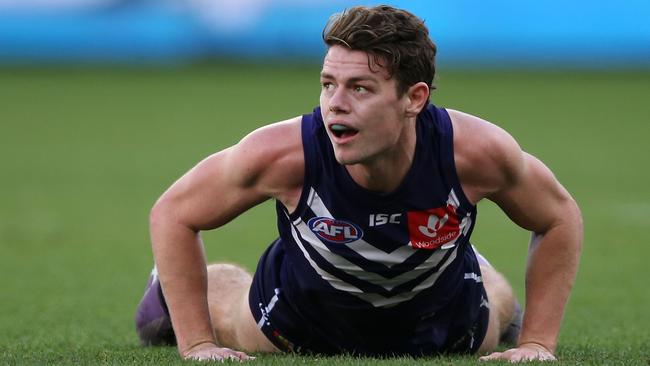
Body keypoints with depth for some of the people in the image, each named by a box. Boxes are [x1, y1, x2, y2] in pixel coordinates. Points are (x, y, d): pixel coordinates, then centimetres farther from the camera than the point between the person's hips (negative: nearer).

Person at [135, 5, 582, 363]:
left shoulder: (477, 151, -39)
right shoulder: (281, 156, -41)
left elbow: (561, 218, -17)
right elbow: (173, 213, -23)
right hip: (298, 319, -1)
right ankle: (169, 286, 59)